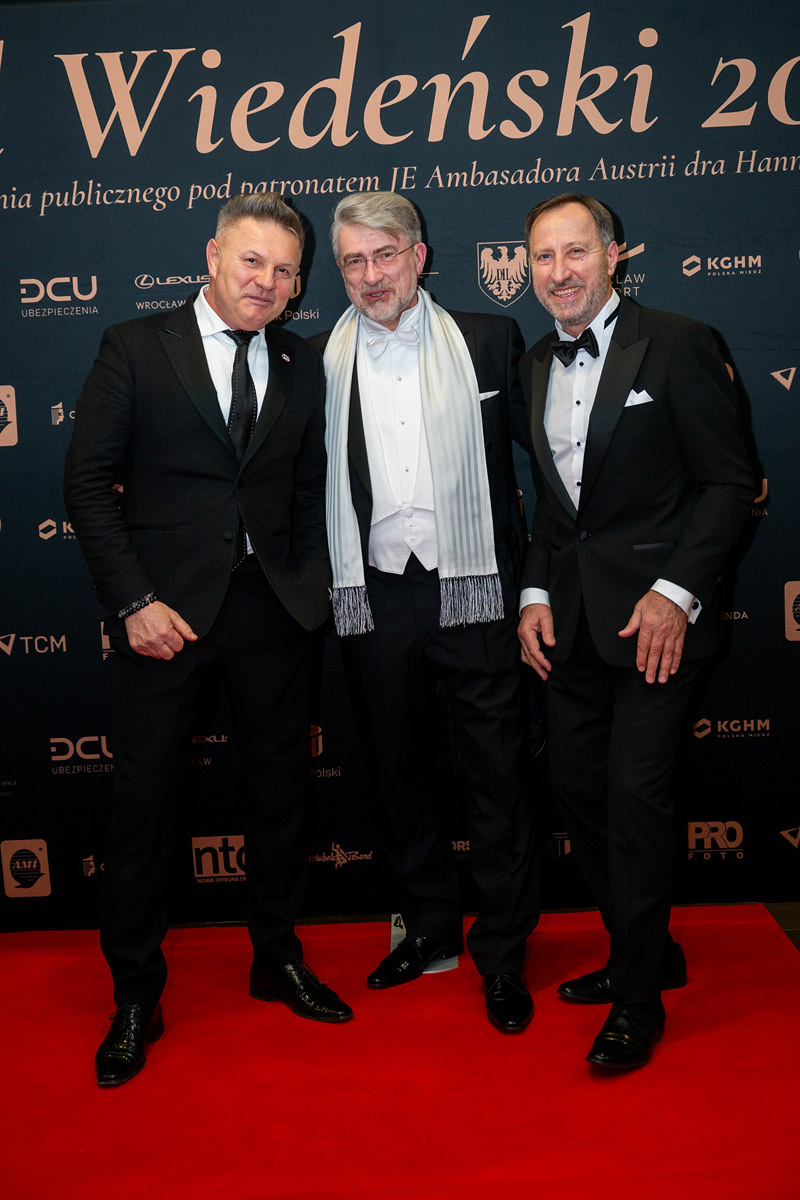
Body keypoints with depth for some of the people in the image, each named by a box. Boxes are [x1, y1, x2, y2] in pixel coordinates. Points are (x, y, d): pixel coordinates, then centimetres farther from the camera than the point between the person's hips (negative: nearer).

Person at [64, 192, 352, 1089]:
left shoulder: (302, 369, 10)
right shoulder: (134, 349, -1)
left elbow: (309, 493, 14)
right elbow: (88, 483, -5)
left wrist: (308, 585, 0)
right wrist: (135, 602, -11)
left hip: (273, 612, 4)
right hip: (166, 611, -3)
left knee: (278, 790, 14)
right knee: (144, 802, 4)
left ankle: (278, 959, 34)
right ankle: (134, 995, 22)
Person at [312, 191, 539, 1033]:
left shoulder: (489, 340, 3)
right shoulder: (320, 362, 6)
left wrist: (524, 581, 3)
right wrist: (332, 590, 3)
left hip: (471, 590, -2)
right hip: (375, 597, 2)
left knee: (497, 775, 3)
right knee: (400, 772, 13)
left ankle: (502, 954, 20)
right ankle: (430, 928, 33)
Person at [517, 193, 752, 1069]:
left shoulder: (676, 345, -5)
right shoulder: (533, 367, 13)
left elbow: (729, 481, -8)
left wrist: (675, 590, -16)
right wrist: (535, 594, 5)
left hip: (653, 612, -6)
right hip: (569, 621, 6)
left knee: (635, 796, -6)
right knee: (577, 790, 10)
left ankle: (637, 1000, 13)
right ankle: (647, 953, 32)